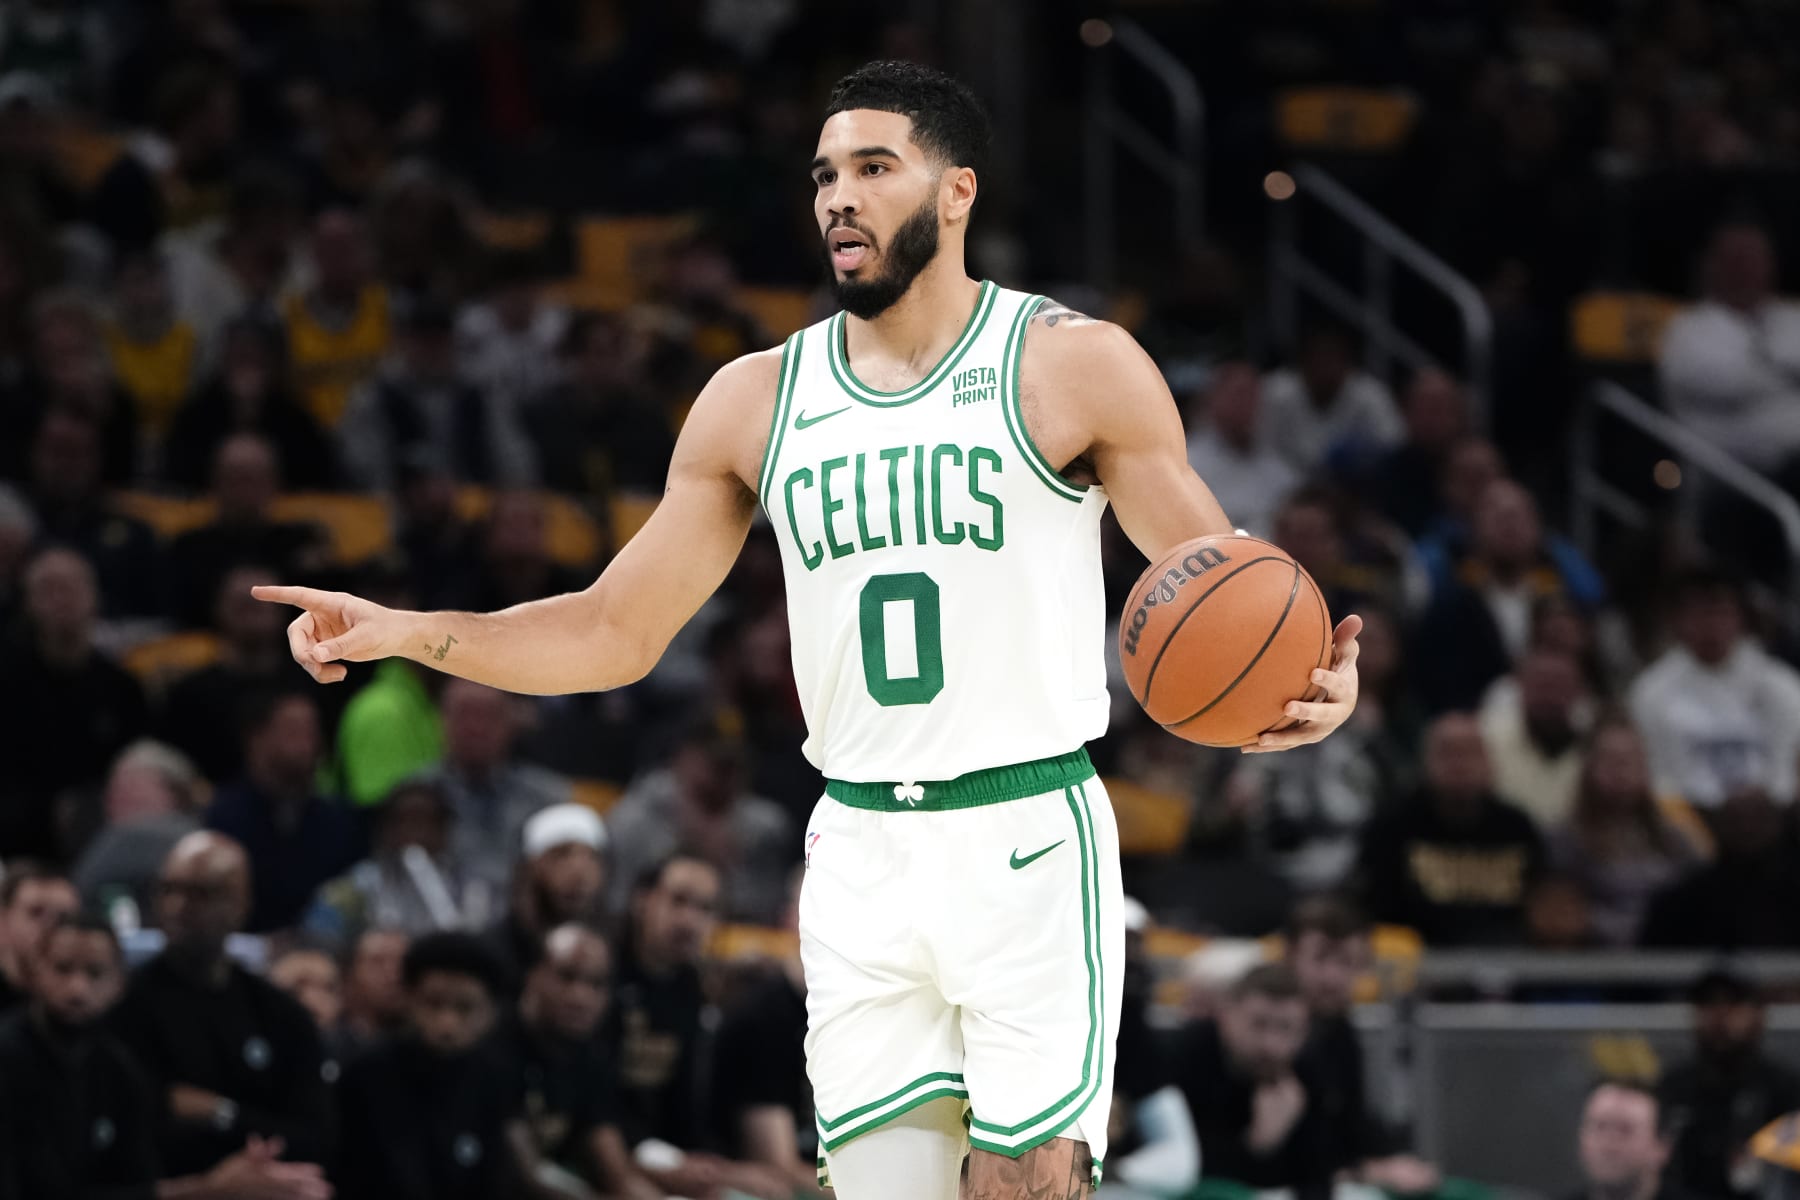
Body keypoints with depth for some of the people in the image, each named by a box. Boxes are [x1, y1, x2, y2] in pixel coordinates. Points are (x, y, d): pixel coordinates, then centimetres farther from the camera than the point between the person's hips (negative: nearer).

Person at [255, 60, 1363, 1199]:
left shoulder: (1075, 365, -1)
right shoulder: (760, 399, 10)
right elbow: (616, 632, 14)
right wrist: (405, 633, 2)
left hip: (1029, 840, -4)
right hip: (860, 855, 4)